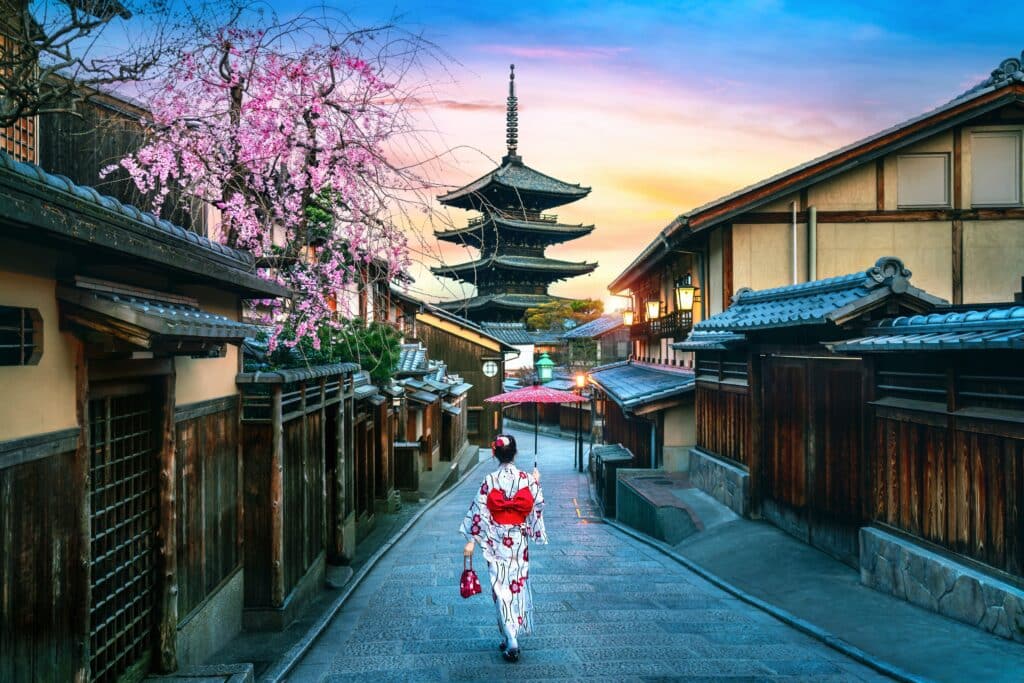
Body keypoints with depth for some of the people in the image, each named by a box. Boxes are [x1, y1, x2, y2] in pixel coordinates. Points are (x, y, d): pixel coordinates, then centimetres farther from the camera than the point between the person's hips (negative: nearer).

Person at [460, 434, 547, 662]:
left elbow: (479, 511, -10)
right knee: (518, 585, 16)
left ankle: (510, 640, -6)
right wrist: (536, 483, 20)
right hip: (519, 540, 2)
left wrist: (471, 541, -6)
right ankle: (513, 635, 29)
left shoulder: (490, 480, -10)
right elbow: (537, 506, 4)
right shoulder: (527, 479, -7)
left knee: (501, 588, 2)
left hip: (496, 541, -2)